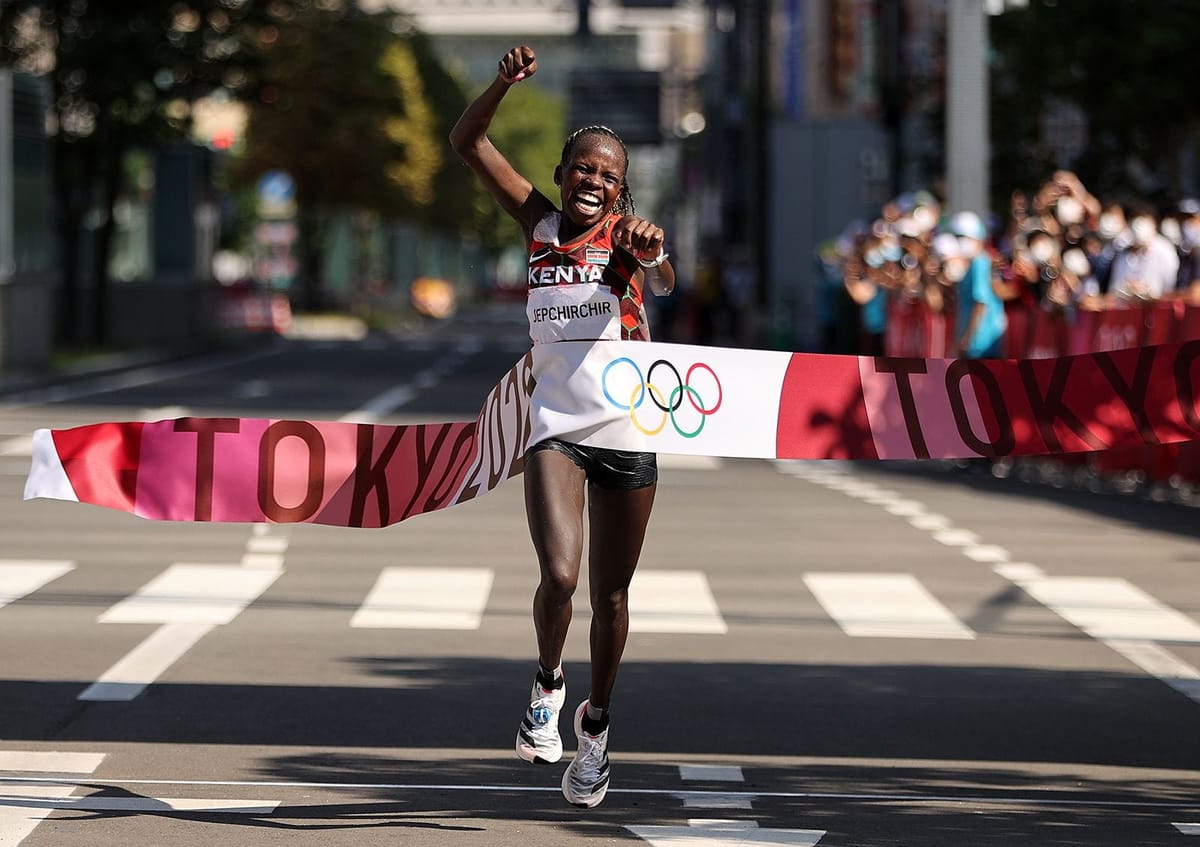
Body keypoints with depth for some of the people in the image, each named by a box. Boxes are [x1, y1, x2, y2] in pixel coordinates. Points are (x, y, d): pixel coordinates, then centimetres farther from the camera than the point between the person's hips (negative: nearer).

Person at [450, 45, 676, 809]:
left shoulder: (628, 232, -4)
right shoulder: (542, 222, 3)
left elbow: (665, 284, -26)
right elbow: (468, 144, -1)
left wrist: (653, 255, -49)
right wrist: (505, 85, -17)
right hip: (555, 419, 0)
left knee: (610, 591, 9)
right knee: (560, 575, -20)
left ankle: (596, 726, 28)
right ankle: (548, 684, 7)